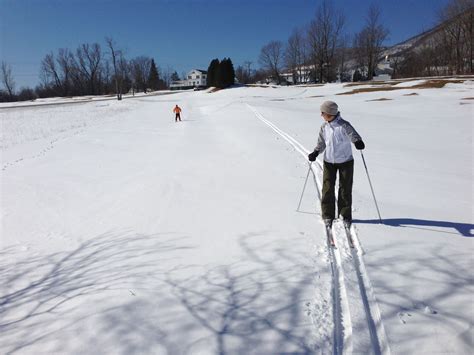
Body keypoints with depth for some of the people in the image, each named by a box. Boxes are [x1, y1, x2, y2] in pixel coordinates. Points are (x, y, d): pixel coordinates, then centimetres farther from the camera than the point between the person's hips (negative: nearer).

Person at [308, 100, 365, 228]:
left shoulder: (344, 125, -14)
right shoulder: (324, 127, 1)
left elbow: (353, 135, -22)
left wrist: (358, 142, -44)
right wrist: (315, 153, -8)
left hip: (345, 161, -4)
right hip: (329, 162, 4)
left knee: (345, 189, 5)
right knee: (327, 189, 1)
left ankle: (346, 215, 19)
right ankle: (328, 215, 13)